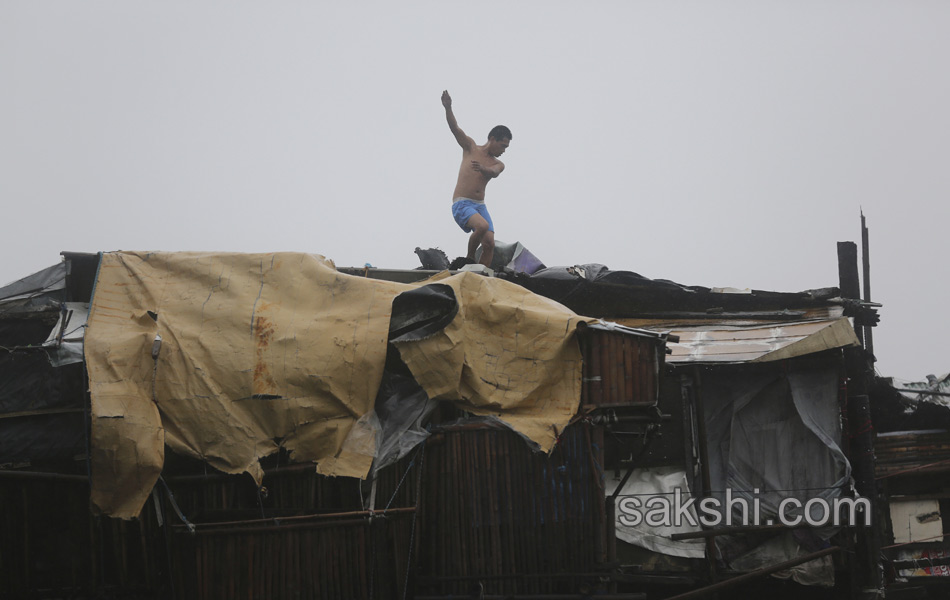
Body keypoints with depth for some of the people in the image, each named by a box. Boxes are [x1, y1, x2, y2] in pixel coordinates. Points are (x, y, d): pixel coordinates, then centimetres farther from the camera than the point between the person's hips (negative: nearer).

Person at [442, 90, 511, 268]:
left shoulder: (498, 164, 14)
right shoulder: (471, 147, 8)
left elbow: (493, 173, -11)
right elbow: (455, 128, -5)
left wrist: (482, 168, -36)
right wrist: (448, 108, -24)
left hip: (480, 206, 5)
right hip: (461, 204, -5)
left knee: (489, 243, -11)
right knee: (483, 226, -30)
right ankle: (469, 258, -9)